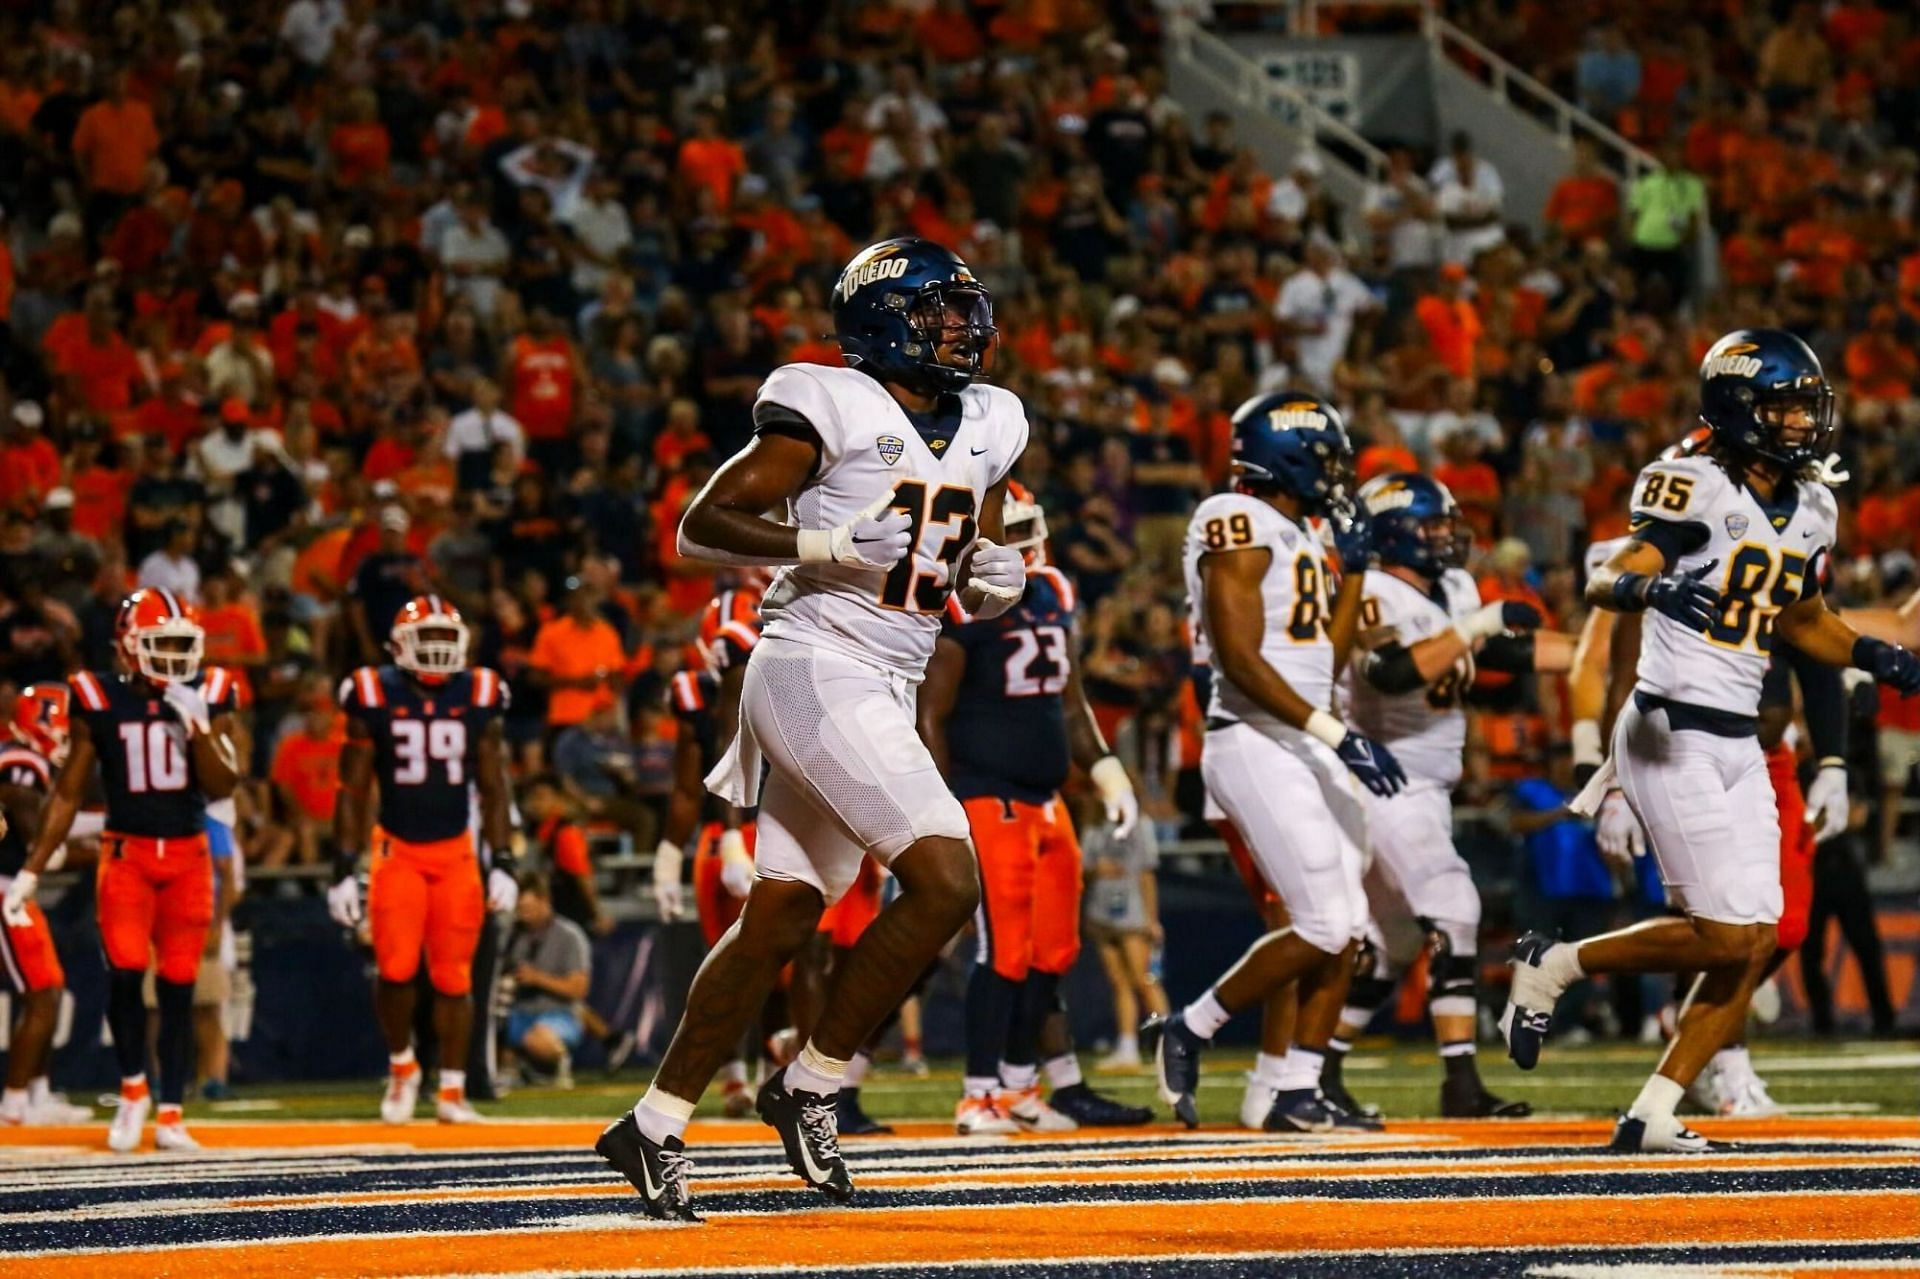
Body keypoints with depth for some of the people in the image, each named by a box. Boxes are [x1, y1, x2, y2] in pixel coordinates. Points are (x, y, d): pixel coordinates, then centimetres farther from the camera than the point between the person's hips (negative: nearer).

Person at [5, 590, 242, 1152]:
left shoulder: (204, 700, 1)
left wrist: (198, 726, -19)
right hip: (127, 852, -2)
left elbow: (221, 786, -4)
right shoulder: (100, 700, -3)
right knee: (126, 973, -16)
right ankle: (133, 1089, 7)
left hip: (188, 855, 2)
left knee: (178, 985, 2)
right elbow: (68, 793, 3)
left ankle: (170, 1114, 9)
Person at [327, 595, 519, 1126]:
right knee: (397, 968, -14)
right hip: (396, 851, -2)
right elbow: (352, 792, 0)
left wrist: (502, 864, 2)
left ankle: (452, 1091, 12)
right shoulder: (375, 699, -3)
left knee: (454, 977, 1)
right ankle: (401, 1066, 12)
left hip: (457, 852, 2)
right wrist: (344, 871, -4)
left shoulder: (477, 699, 2)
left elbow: (493, 790, 8)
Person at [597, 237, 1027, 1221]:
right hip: (816, 669, -8)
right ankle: (809, 1086, -5)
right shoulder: (832, 410, -9)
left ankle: (655, 1126, 13)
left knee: (778, 919, 6)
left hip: (884, 693, 8)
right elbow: (702, 526, -9)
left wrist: (995, 580, 0)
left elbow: (971, 589, 24)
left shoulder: (982, 431, 14)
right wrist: (821, 545, -22)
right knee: (945, 882, -17)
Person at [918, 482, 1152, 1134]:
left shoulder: (1055, 597, 11)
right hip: (988, 801, -8)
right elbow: (931, 719, -12)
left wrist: (1104, 768, 10)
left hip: (1044, 799, 8)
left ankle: (1020, 1086, 16)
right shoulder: (959, 610, -13)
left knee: (1049, 953, 9)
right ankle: (980, 1097, -3)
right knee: (1005, 951, -9)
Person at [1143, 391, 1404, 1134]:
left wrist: (1353, 569, 15)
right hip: (1255, 746, -10)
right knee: (1324, 927, -13)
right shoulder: (1240, 525, -11)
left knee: (1346, 931, 6)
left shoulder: (1298, 537, 18)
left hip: (1306, 751, 10)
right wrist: (1336, 732, -22)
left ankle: (1295, 1093, 10)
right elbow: (1241, 660, -19)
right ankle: (1187, 1032, 1)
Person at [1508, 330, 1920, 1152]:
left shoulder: (1808, 510, 12)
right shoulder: (1698, 490, -13)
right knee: (1725, 936, -12)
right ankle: (1554, 967, 8)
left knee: (1755, 943, 2)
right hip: (1671, 735, -8)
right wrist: (1643, 586, -44)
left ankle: (1651, 1115, 7)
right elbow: (1604, 584, -21)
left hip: (1739, 745, 8)